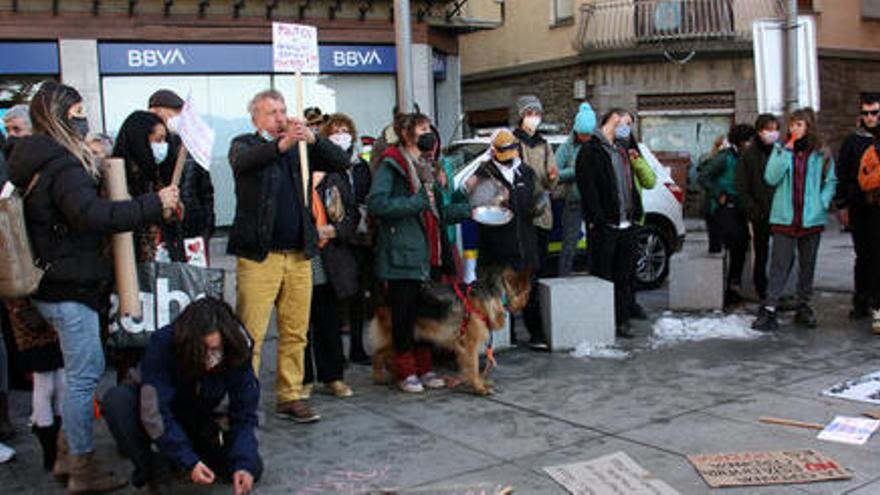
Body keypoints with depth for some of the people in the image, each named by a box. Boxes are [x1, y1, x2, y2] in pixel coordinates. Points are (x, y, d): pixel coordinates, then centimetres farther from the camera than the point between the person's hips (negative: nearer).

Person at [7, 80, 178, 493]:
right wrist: (153, 205, -30)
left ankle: (68, 452, 29)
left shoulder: (35, 162, 14)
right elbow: (92, 214, -33)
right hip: (68, 288, -10)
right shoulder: (62, 166, -18)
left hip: (56, 285, 10)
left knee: (85, 370, 20)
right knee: (83, 377, -3)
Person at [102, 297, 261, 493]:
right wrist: (189, 462, -39)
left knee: (252, 469, -15)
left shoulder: (236, 353, -24)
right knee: (117, 400, -32)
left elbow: (244, 416, -20)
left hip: (201, 419, 3)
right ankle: (149, 468, -11)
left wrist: (244, 466, -34)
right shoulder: (162, 343, -32)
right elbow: (155, 413, -33)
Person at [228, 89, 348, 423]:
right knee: (250, 335, -6)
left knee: (296, 333, 8)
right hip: (258, 255, -4)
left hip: (299, 255, 4)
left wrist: (311, 138, -13)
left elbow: (342, 162, 4)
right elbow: (243, 162, -19)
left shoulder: (300, 148, 15)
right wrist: (281, 144, -35)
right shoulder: (244, 145, 5)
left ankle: (289, 398, 18)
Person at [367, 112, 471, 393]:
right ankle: (406, 372, 11)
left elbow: (436, 212, 21)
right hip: (401, 254, -8)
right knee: (404, 314, 0)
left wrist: (468, 210, 11)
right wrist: (415, 203, -19)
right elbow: (376, 204, -20)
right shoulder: (391, 164, -7)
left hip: (424, 253, 8)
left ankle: (423, 368, 21)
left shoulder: (425, 166, 19)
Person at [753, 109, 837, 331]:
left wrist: (823, 202, -3)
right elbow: (771, 178, -9)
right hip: (784, 218, -2)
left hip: (812, 219, 2)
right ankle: (769, 309, -5)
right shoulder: (780, 150, 2)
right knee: (780, 264, -6)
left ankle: (803, 307, 22)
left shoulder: (821, 154, 5)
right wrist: (786, 151, -15)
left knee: (807, 265, 11)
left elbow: (831, 181, 12)